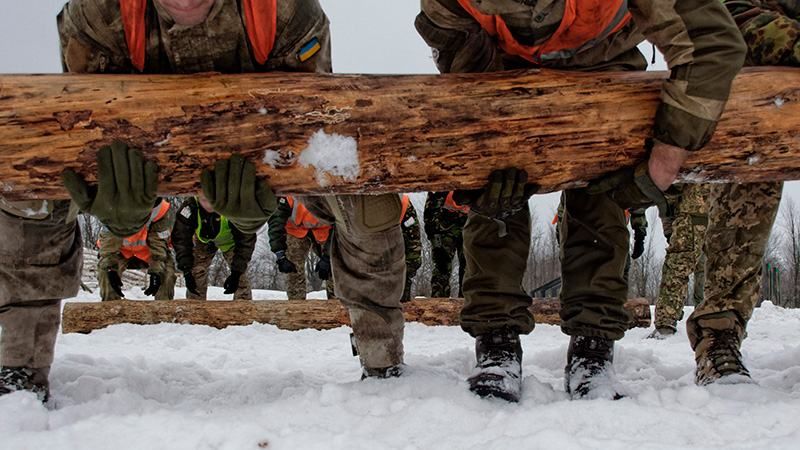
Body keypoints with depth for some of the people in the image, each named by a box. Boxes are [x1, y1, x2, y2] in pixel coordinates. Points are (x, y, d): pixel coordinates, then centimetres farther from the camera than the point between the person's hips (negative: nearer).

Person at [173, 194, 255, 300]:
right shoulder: (189, 207, -35)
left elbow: (246, 240, -33)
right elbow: (181, 240, -25)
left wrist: (236, 272, -35)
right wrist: (186, 271, -30)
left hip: (230, 240, -2)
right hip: (203, 240, 2)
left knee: (241, 278, -14)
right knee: (196, 274, -7)